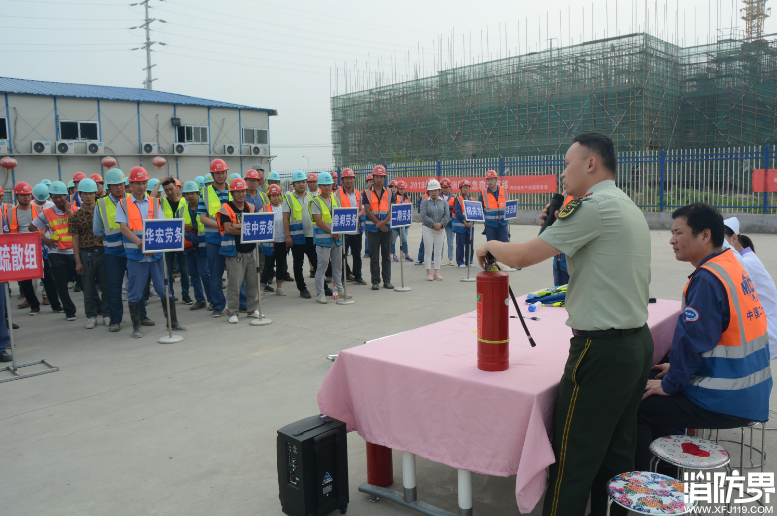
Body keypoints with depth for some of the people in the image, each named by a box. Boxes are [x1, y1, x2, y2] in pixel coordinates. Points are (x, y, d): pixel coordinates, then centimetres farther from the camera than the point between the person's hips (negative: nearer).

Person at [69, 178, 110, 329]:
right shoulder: (76, 216, 2)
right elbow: (75, 239, 2)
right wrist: (78, 261, -2)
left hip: (103, 252, 0)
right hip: (86, 254, 0)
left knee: (106, 285, 4)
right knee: (88, 287, 7)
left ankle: (106, 313, 17)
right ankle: (91, 316, 17)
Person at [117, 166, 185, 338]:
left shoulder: (154, 203, 11)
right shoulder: (124, 204, 5)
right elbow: (124, 227, -6)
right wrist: (139, 242, -22)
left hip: (156, 253, 2)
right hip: (135, 254, -2)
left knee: (165, 289, 5)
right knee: (135, 292, 4)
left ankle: (173, 322, 16)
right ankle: (136, 327, 15)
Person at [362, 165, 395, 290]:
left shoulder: (389, 193, 8)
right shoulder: (366, 193, 2)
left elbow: (393, 210, 0)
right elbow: (368, 211, -5)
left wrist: (384, 222, -16)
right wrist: (379, 224, -11)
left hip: (387, 228, 2)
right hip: (373, 228, -2)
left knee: (386, 256, 7)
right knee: (374, 257, 2)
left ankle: (387, 281, 14)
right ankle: (375, 281, 9)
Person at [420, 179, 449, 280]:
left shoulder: (444, 202, 8)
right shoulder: (424, 202, 1)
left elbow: (447, 215, 0)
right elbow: (423, 215, -9)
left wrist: (440, 224, -15)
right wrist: (433, 224, -16)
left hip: (440, 229, 2)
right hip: (428, 229, -2)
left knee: (438, 251, 6)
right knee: (428, 251, -2)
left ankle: (437, 272, 12)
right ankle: (429, 272, 4)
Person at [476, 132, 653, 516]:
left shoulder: (594, 207, -15)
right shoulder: (629, 208, 15)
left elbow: (520, 257, -14)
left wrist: (490, 245, 2)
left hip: (602, 350, -10)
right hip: (638, 341, 10)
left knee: (573, 459, 0)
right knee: (617, 452, 18)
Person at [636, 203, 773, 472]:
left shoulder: (708, 279, -22)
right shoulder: (731, 266, 9)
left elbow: (692, 339, -23)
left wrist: (670, 384, -10)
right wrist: (678, 367, 15)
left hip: (726, 403, -10)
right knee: (652, 380, 20)